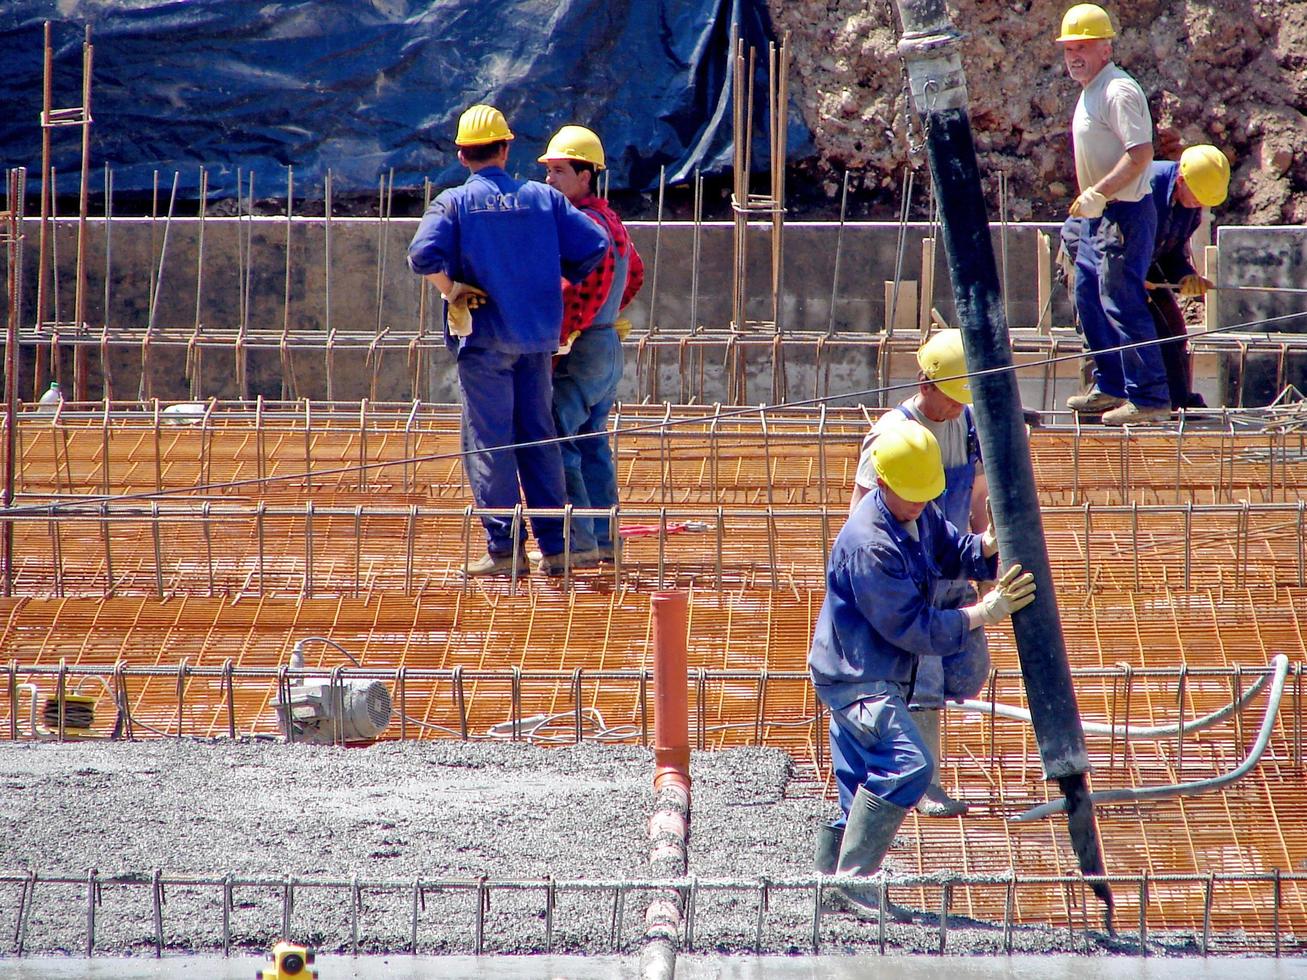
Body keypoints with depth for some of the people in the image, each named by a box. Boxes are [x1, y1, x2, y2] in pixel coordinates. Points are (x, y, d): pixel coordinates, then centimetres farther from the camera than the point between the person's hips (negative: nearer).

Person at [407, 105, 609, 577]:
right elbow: (593, 246, -2)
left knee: (488, 442, 1)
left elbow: (424, 254, -21)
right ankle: (555, 547, 9)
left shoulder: (453, 202, -4)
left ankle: (503, 547, -3)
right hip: (537, 338, 3)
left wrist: (452, 292, -6)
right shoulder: (542, 198, 4)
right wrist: (559, 283, 12)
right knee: (539, 440, 10)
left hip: (484, 338, -3)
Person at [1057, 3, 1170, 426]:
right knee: (1089, 298, 16)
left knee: (1121, 303, -13)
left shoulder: (1119, 91, -16)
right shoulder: (1089, 93, 16)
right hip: (1098, 217, 11)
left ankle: (1149, 398, -12)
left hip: (1123, 213, -11)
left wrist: (1098, 193, -26)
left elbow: (1141, 153, -25)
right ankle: (1109, 387, 26)